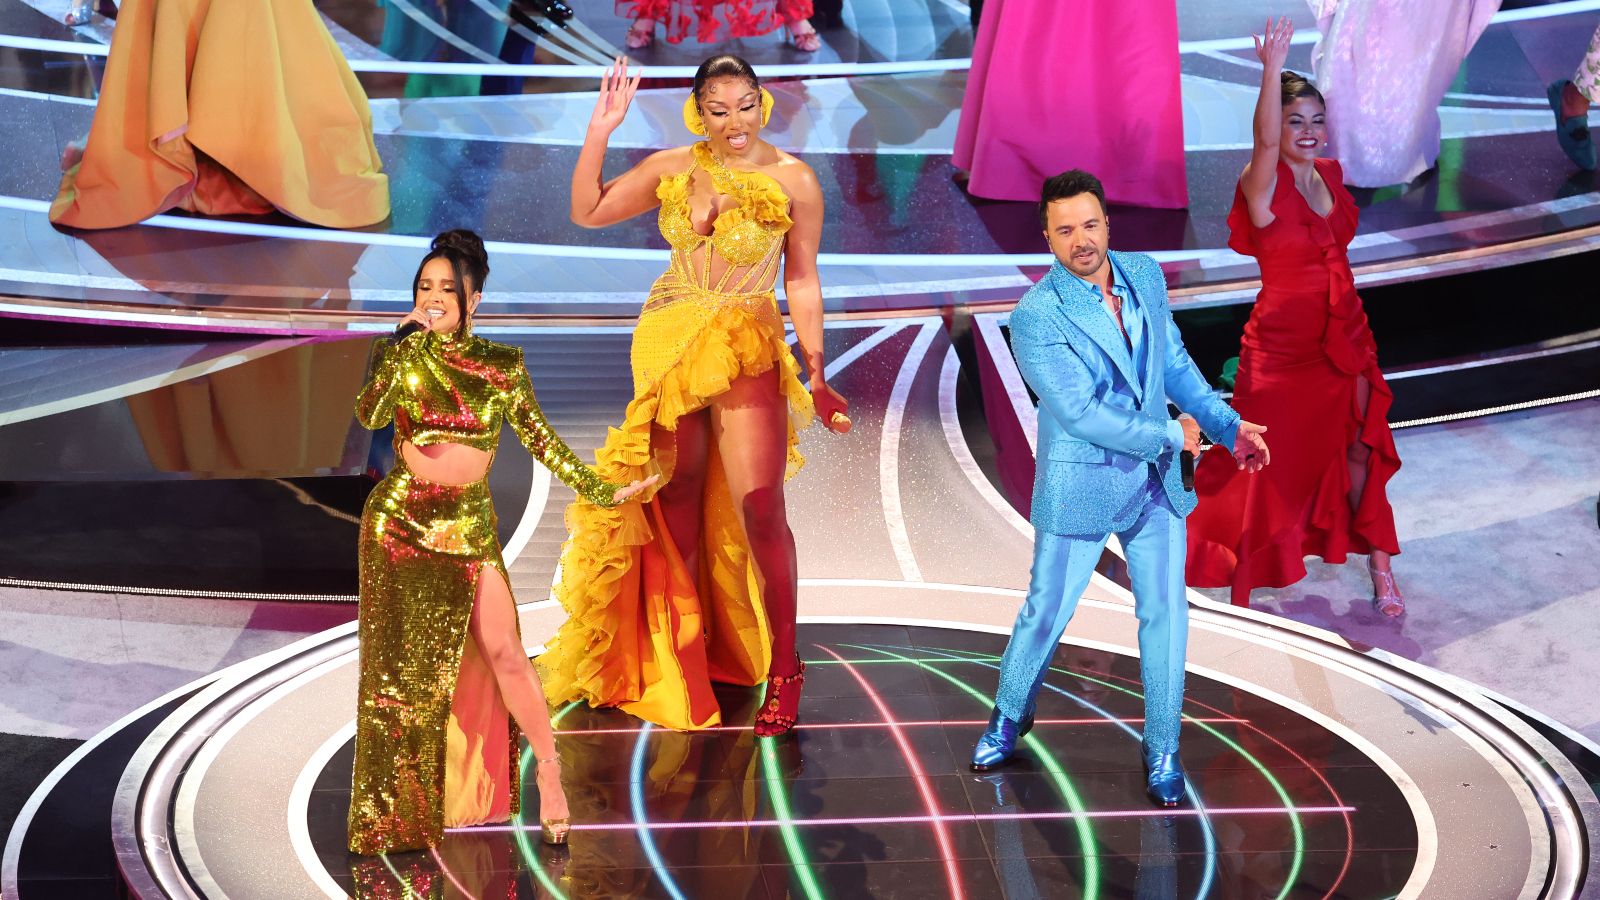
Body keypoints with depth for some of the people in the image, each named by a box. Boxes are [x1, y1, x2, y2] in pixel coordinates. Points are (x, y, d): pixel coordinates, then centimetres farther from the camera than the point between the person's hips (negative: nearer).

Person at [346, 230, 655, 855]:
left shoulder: (501, 365, 2)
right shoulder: (403, 357, -1)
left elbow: (539, 438, 3)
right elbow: (369, 415, -19)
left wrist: (598, 490, -4)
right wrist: (408, 343, -21)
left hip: (469, 528, 0)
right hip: (402, 523, 0)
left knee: (503, 650, -10)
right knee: (406, 663, 5)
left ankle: (549, 771, 2)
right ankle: (404, 809, 17)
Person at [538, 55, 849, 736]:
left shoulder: (794, 182, -5)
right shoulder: (671, 169, 3)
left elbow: (802, 282, 0)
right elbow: (587, 211, 6)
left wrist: (817, 374, -2)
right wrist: (599, 132, -5)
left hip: (748, 354, -3)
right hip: (668, 346, 3)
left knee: (759, 510, -10)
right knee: (673, 504, 11)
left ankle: (783, 668, 2)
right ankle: (680, 657, 27)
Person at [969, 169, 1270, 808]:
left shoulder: (1144, 274, 0)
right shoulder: (1036, 317, -19)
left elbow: (1174, 361, 12)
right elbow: (1081, 414, -21)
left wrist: (1229, 425, 4)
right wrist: (1169, 435, -15)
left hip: (1155, 481, 5)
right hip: (1080, 486, -5)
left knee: (1165, 614, 5)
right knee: (1046, 612, 8)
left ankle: (1162, 752, 18)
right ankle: (1009, 719, 33)